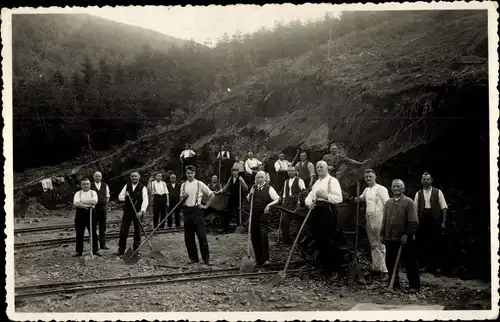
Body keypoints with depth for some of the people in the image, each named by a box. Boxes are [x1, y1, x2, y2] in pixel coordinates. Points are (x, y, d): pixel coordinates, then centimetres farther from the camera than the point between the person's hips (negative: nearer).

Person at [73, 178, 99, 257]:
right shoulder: (78, 193, 7)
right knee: (79, 233, 4)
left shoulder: (93, 192, 6)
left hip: (91, 213, -1)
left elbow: (94, 201, -13)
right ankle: (79, 251, 12)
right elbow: (75, 203, -10)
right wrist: (86, 206, -22)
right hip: (80, 214, 1)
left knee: (93, 233, 2)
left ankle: (95, 250, 12)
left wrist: (82, 202, -13)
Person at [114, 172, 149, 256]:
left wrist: (141, 211, -27)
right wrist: (125, 196, -18)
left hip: (138, 212, -2)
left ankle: (136, 250, 16)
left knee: (137, 231, 6)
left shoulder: (142, 188, -4)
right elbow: (120, 196, 6)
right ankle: (121, 250, 6)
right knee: (123, 231, 0)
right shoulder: (127, 186, 8)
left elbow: (145, 200, -14)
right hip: (127, 211, 2)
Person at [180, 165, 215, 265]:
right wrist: (183, 196, -4)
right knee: (188, 237, 6)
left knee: (201, 235, -6)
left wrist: (206, 206, -3)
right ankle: (193, 257, 16)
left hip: (197, 210, -4)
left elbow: (211, 195, 0)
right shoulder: (183, 185, 11)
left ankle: (206, 257, 1)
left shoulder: (199, 184, -1)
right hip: (187, 211, 4)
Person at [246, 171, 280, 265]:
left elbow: (277, 199, -11)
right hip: (254, 215, 5)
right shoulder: (254, 187, 8)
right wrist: (250, 195, -3)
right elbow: (248, 199, 18)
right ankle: (258, 258, 23)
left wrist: (269, 205, -25)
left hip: (264, 215, -5)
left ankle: (265, 258, -3)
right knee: (254, 236, 9)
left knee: (264, 235, -11)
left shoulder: (269, 188, -6)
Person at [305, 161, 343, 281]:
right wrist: (309, 202, -3)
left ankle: (335, 270, 1)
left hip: (328, 210, -8)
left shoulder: (332, 181, -2)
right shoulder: (316, 183, 23)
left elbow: (339, 198, -12)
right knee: (319, 241, 10)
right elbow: (309, 196, 19)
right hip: (316, 211, 8)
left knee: (330, 241, -7)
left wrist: (325, 195, -21)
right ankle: (325, 269, 20)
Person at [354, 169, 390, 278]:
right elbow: (361, 198, 33)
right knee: (373, 246, 12)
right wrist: (358, 199, 8)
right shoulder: (366, 190, 15)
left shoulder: (381, 189, -6)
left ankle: (384, 270, -9)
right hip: (369, 220, 8)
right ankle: (376, 268, 18)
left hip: (379, 220, -8)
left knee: (381, 246, -9)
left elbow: (387, 205, -11)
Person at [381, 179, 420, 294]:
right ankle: (395, 285, 22)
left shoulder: (408, 202, -5)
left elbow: (413, 222, -11)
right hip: (390, 239, 6)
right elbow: (385, 220, 16)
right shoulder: (388, 202, 12)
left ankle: (414, 286, 10)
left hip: (405, 240, -6)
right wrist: (382, 234, 10)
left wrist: (406, 235, -17)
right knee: (390, 263, 10)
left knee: (410, 263, 1)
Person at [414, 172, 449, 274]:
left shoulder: (438, 192, 2)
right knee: (422, 244, 4)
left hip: (435, 222, -2)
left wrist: (443, 222, -8)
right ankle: (424, 265, 14)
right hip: (422, 222, 2)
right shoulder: (418, 194, 8)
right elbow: (415, 210, 7)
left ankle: (436, 266, 11)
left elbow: (444, 208, -1)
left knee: (436, 245, 1)